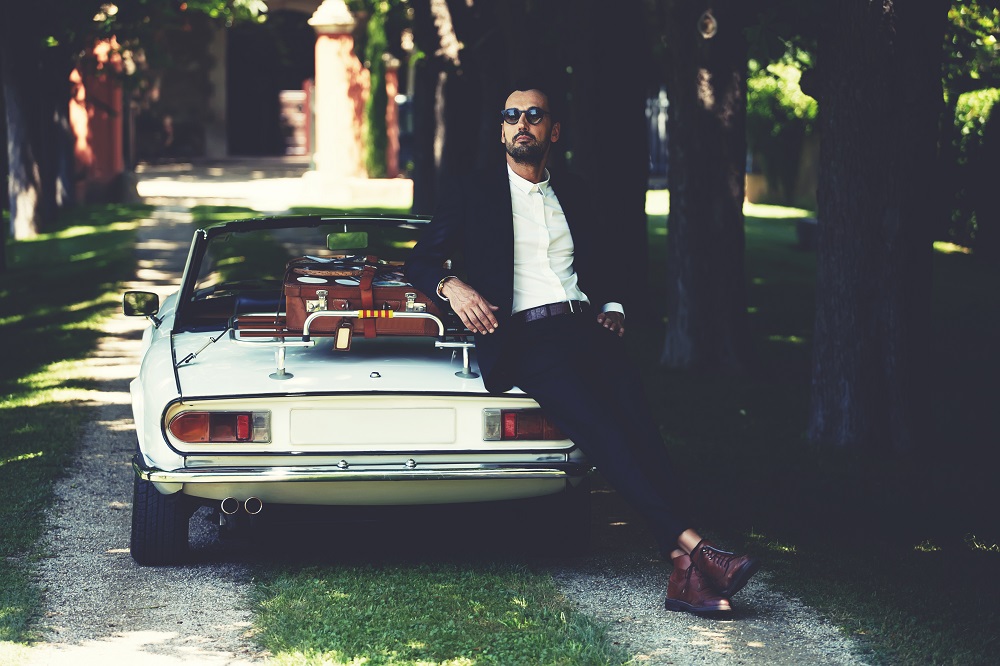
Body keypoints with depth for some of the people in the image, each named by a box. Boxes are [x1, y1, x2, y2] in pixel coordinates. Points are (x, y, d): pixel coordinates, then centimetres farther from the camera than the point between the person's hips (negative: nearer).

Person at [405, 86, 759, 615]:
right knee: (601, 429, -30)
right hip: (523, 338, -3)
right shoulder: (470, 194, 15)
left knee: (638, 426, -25)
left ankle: (684, 575, -37)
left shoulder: (575, 196, 25)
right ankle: (689, 546, -41)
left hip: (585, 328, 3)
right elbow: (420, 261, 12)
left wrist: (612, 309, 9)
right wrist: (451, 286, -9)